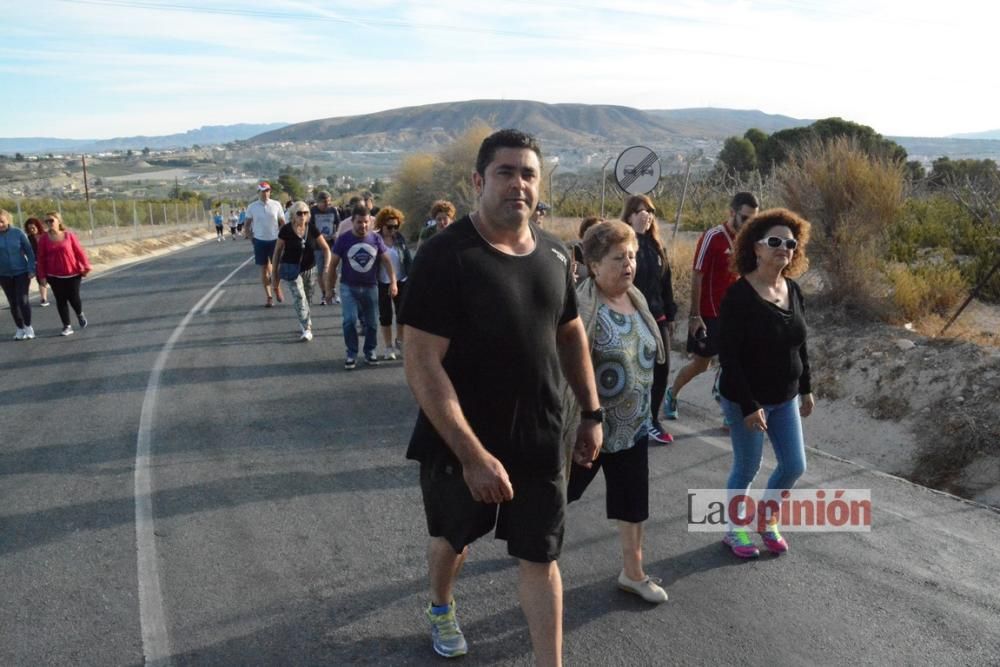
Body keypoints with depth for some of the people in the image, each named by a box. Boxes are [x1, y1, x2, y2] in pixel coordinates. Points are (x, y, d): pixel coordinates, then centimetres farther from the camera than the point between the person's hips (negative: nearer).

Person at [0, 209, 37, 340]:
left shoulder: (18, 233, -8)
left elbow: (29, 252, -4)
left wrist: (31, 269, -10)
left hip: (22, 272, -2)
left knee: (22, 300, -9)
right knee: (13, 303, 8)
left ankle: (28, 327, 8)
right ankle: (20, 329, 20)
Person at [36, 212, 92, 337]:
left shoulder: (69, 235, -4)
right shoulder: (43, 239, -1)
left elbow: (79, 251, -4)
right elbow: (41, 258, 1)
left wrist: (86, 266, -10)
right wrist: (42, 275, -2)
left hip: (73, 273, -2)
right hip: (55, 276, 2)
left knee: (73, 298, 0)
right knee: (61, 300, 2)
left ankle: (80, 315, 32)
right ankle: (67, 326, 9)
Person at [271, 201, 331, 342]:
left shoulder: (312, 229, -6)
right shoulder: (286, 230, -11)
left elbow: (326, 248, 0)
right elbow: (277, 251, -1)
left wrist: (326, 269, -9)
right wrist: (275, 273, 1)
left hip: (309, 269, 3)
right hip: (292, 269, -3)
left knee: (308, 299, 12)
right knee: (299, 297, -16)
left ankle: (303, 324, 33)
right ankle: (307, 329, -15)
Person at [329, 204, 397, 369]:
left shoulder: (376, 239, -3)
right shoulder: (343, 240, -8)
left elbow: (386, 261, 1)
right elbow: (333, 264, -1)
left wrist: (393, 282, -8)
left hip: (370, 287, 2)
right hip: (349, 287, -2)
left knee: (371, 322, 9)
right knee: (350, 320, -13)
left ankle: (370, 352, 27)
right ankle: (352, 353, 3)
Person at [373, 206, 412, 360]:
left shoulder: (400, 238, 0)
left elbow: (408, 258, 3)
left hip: (401, 282, 2)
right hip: (382, 284, -2)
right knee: (385, 315, 6)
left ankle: (400, 343, 28)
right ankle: (388, 347, 18)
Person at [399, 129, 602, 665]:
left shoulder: (553, 254, -1)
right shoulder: (446, 255, -20)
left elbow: (570, 333, 13)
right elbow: (421, 365, -24)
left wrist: (592, 413, 10)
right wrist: (472, 454, -27)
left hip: (540, 440, 3)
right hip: (461, 443, -3)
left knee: (539, 558, 9)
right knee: (453, 538, 22)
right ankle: (441, 607, 54)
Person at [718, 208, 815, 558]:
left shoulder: (793, 291, 2)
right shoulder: (739, 295, -20)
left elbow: (800, 345, 14)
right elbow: (728, 356, -21)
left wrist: (806, 388, 15)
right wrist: (749, 405, -22)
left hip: (786, 398, 7)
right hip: (746, 400, -7)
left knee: (794, 466, 12)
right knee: (747, 468, 7)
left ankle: (766, 520, 36)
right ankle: (735, 530, 29)